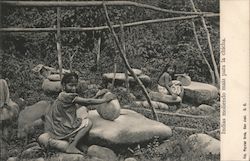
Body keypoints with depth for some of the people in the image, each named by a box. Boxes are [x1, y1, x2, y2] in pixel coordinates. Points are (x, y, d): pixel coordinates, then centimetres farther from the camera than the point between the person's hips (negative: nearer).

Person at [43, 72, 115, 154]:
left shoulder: (63, 96, 9)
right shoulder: (67, 96, -21)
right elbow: (88, 102, -20)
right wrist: (105, 100, -14)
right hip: (60, 132, -9)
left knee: (83, 109, 11)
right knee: (88, 123, -10)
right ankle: (71, 146, -15)